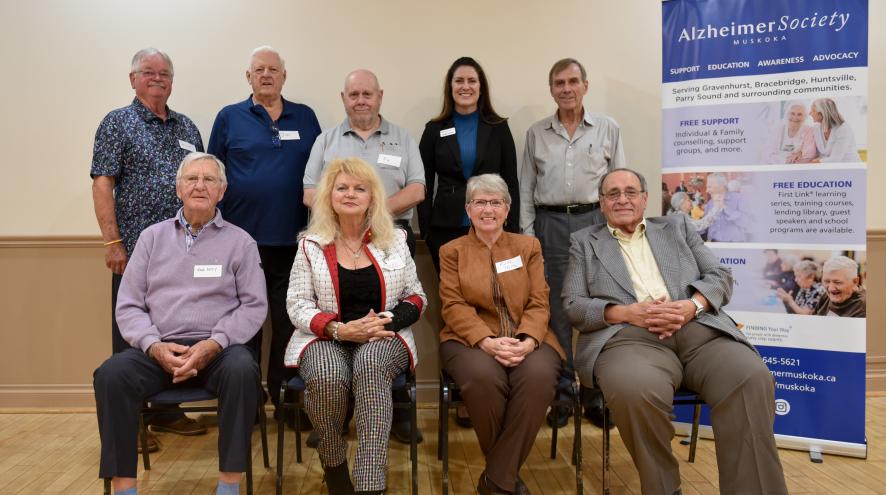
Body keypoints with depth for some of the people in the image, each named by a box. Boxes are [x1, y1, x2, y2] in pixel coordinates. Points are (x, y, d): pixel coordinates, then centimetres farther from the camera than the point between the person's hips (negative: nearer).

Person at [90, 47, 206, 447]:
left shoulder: (187, 128, 15)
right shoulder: (117, 123, 1)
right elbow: (103, 183, -6)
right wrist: (112, 241, -14)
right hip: (136, 249, -5)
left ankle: (166, 410, 25)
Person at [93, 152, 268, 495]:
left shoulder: (239, 241, 8)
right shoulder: (152, 236, 14)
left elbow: (254, 305, 1)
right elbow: (128, 306, 8)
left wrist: (213, 344, -15)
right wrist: (155, 346, -11)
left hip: (218, 348, -2)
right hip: (159, 349, 2)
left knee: (242, 370, -34)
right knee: (111, 374, -27)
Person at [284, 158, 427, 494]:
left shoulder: (395, 240, 9)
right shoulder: (311, 244, 5)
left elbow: (416, 297, 10)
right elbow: (297, 305, 0)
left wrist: (388, 321, -11)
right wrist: (341, 330, -16)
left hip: (383, 340, 0)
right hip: (326, 338, 0)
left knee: (371, 362, -36)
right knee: (328, 375, -35)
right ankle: (333, 465, -7)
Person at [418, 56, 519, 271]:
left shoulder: (499, 128, 5)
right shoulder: (434, 130, 5)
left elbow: (511, 182, 5)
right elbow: (425, 185, 6)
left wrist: (513, 229, -1)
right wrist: (425, 230, 0)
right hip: (445, 229, 0)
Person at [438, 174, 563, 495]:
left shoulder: (529, 246, 16)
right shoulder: (452, 251, 12)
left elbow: (538, 303, 6)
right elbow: (454, 306, -1)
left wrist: (527, 342, -15)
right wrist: (488, 342, -18)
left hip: (525, 339, 2)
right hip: (472, 339, -1)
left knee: (538, 376, -33)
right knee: (483, 377, -35)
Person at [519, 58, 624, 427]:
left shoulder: (608, 129, 7)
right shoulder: (536, 133, 10)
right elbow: (526, 188, 10)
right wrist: (527, 234, 3)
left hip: (595, 221, -1)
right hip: (550, 224, 1)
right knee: (556, 310, 4)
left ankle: (597, 395, 12)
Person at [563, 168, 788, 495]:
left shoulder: (678, 227, 27)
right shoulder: (584, 242, 21)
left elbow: (721, 277, 17)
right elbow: (573, 306, 9)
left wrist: (692, 305, -6)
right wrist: (627, 312, -9)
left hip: (699, 330, 3)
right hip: (629, 336, -2)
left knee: (752, 378, -30)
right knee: (636, 390, -38)